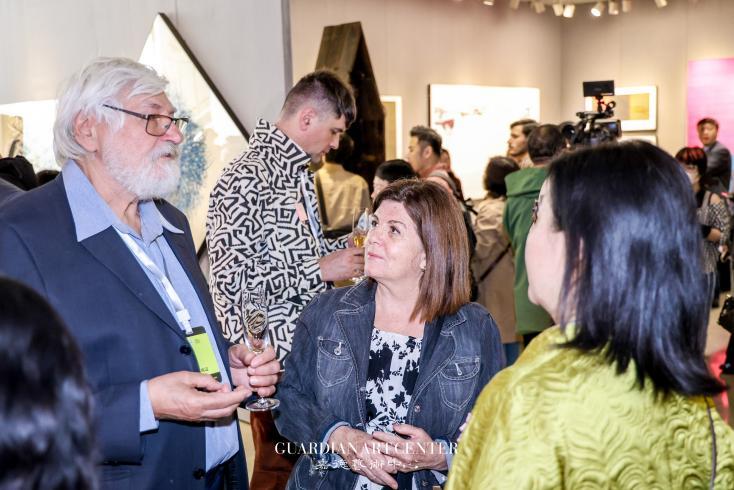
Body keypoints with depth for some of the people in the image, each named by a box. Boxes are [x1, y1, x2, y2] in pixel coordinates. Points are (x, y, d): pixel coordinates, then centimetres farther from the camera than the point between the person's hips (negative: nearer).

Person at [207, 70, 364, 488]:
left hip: (310, 342, 9)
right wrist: (321, 269, -21)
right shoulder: (247, 179, -18)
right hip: (275, 351, -9)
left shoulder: (299, 172, 12)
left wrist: (347, 246, 9)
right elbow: (231, 277, -23)